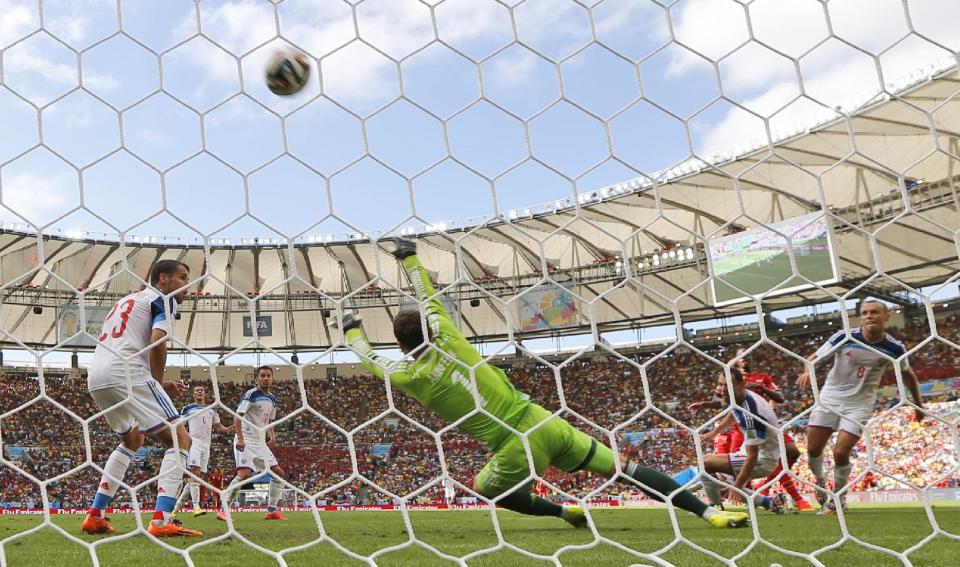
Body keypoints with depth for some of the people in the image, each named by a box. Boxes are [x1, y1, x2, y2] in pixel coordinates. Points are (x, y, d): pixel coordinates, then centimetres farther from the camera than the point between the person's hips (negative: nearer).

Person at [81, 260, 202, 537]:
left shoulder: (127, 299, 31)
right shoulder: (163, 299, 5)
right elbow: (157, 342, -13)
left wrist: (159, 386, 24)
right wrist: (158, 381, 3)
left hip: (95, 377, 9)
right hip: (125, 374, -9)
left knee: (132, 439, 30)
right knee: (179, 439, -5)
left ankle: (95, 516, 25)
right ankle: (161, 520, -19)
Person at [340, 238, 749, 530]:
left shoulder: (409, 377, 1)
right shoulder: (446, 340, 5)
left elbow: (369, 357, 21)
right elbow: (428, 295, 22)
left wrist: (352, 329, 38)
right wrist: (409, 258, 33)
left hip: (516, 448, -3)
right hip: (542, 423, 4)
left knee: (484, 488, 28)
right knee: (622, 467, 7)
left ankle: (566, 512, 18)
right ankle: (709, 513, 1)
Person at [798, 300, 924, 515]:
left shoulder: (894, 348, -9)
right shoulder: (844, 337, -14)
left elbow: (907, 374, 10)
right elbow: (815, 357, -7)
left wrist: (918, 404, 18)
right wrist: (808, 371, -30)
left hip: (859, 404, -1)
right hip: (829, 398, 1)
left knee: (841, 452, -14)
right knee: (813, 449, 1)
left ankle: (838, 498, 11)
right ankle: (820, 482, 34)